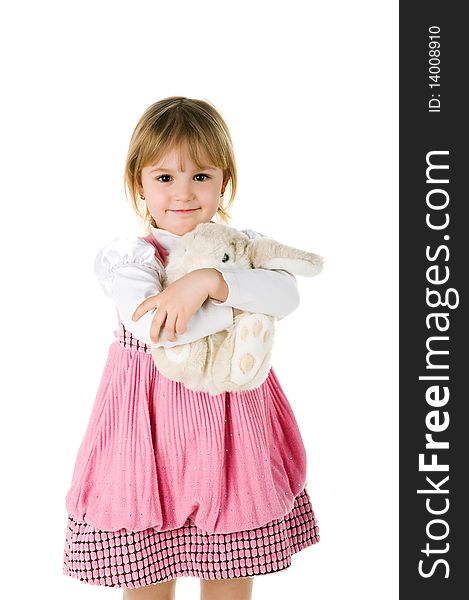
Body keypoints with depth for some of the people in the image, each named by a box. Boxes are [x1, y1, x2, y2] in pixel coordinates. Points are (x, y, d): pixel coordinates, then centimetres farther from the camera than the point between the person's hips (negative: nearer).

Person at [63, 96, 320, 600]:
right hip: (154, 427, -2)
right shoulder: (128, 257, -9)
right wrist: (240, 307, -19)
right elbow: (154, 330, -26)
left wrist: (209, 281, -29)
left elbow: (286, 294, -18)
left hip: (231, 422, 3)